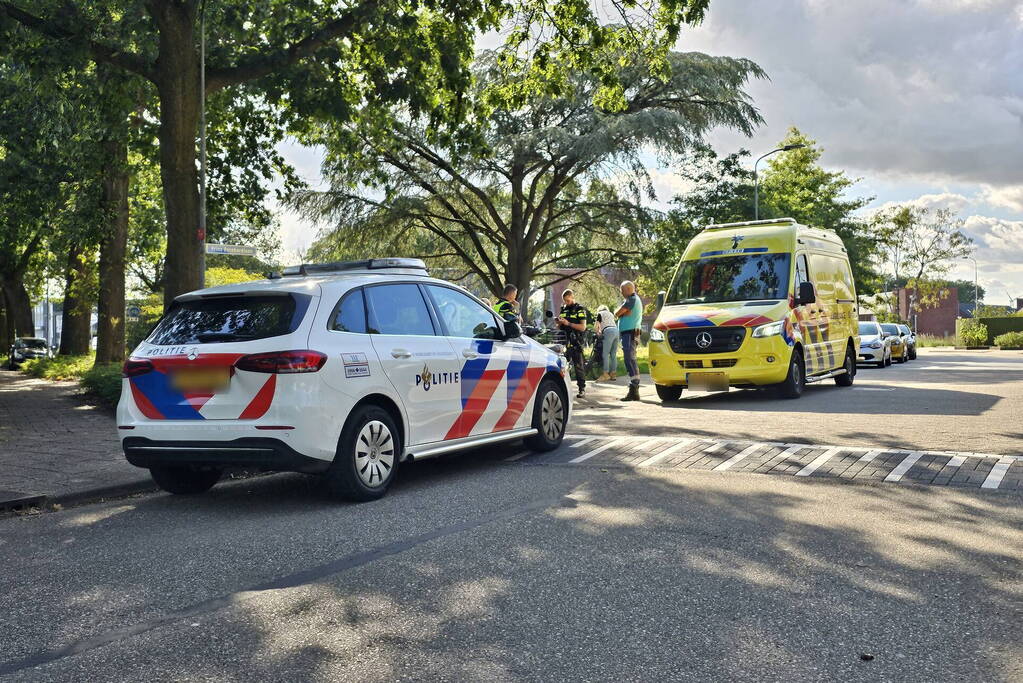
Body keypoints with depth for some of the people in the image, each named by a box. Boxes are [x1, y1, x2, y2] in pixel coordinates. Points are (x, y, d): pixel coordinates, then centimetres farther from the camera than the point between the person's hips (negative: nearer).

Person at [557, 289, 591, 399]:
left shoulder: (580, 309, -2)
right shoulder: (563, 309, 17)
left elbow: (583, 327, -11)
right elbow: (559, 327, 24)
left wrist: (568, 323, -17)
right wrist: (559, 322, 1)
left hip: (576, 342, -6)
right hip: (564, 340, 6)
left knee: (578, 365, -4)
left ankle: (582, 389, 0)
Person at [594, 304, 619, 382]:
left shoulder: (600, 313, 13)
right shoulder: (611, 314, 31)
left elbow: (597, 326, 8)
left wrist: (598, 333, 27)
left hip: (608, 332, -7)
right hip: (616, 331, 7)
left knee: (605, 354, -8)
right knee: (613, 354, 8)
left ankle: (606, 374, -13)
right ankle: (613, 373, 8)